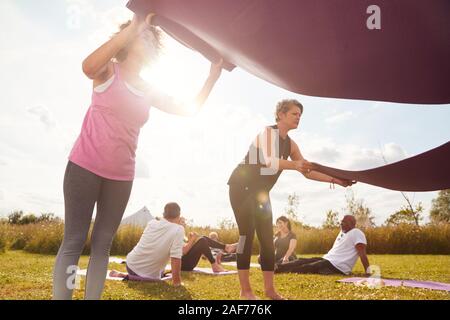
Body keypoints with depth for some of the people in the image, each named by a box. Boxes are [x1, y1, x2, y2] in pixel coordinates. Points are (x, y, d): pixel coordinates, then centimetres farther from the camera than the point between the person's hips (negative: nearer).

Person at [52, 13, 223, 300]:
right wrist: (134, 27, -27)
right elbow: (88, 67, -25)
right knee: (74, 241, -4)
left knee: (103, 244, 8)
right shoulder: (108, 71, -1)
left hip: (122, 177, 5)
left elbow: (190, 109, 12)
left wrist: (213, 77, 3)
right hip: (85, 167, -5)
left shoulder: (149, 92, 12)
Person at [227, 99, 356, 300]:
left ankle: (270, 289, 10)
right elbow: (267, 160, -35)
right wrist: (294, 165, -51)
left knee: (267, 239, 4)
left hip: (260, 192, 8)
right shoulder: (267, 132, -16)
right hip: (242, 187, -8)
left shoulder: (290, 144, 8)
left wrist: (335, 180, 2)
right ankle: (245, 290, -7)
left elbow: (307, 172, 11)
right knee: (247, 234, -13)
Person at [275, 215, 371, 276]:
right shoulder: (342, 232, 18)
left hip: (337, 267, -9)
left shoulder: (356, 233, -11)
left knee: (307, 268, -17)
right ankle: (278, 267, -7)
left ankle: (277, 270, -21)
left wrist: (368, 272, -23)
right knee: (302, 261, -2)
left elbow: (362, 253, -18)